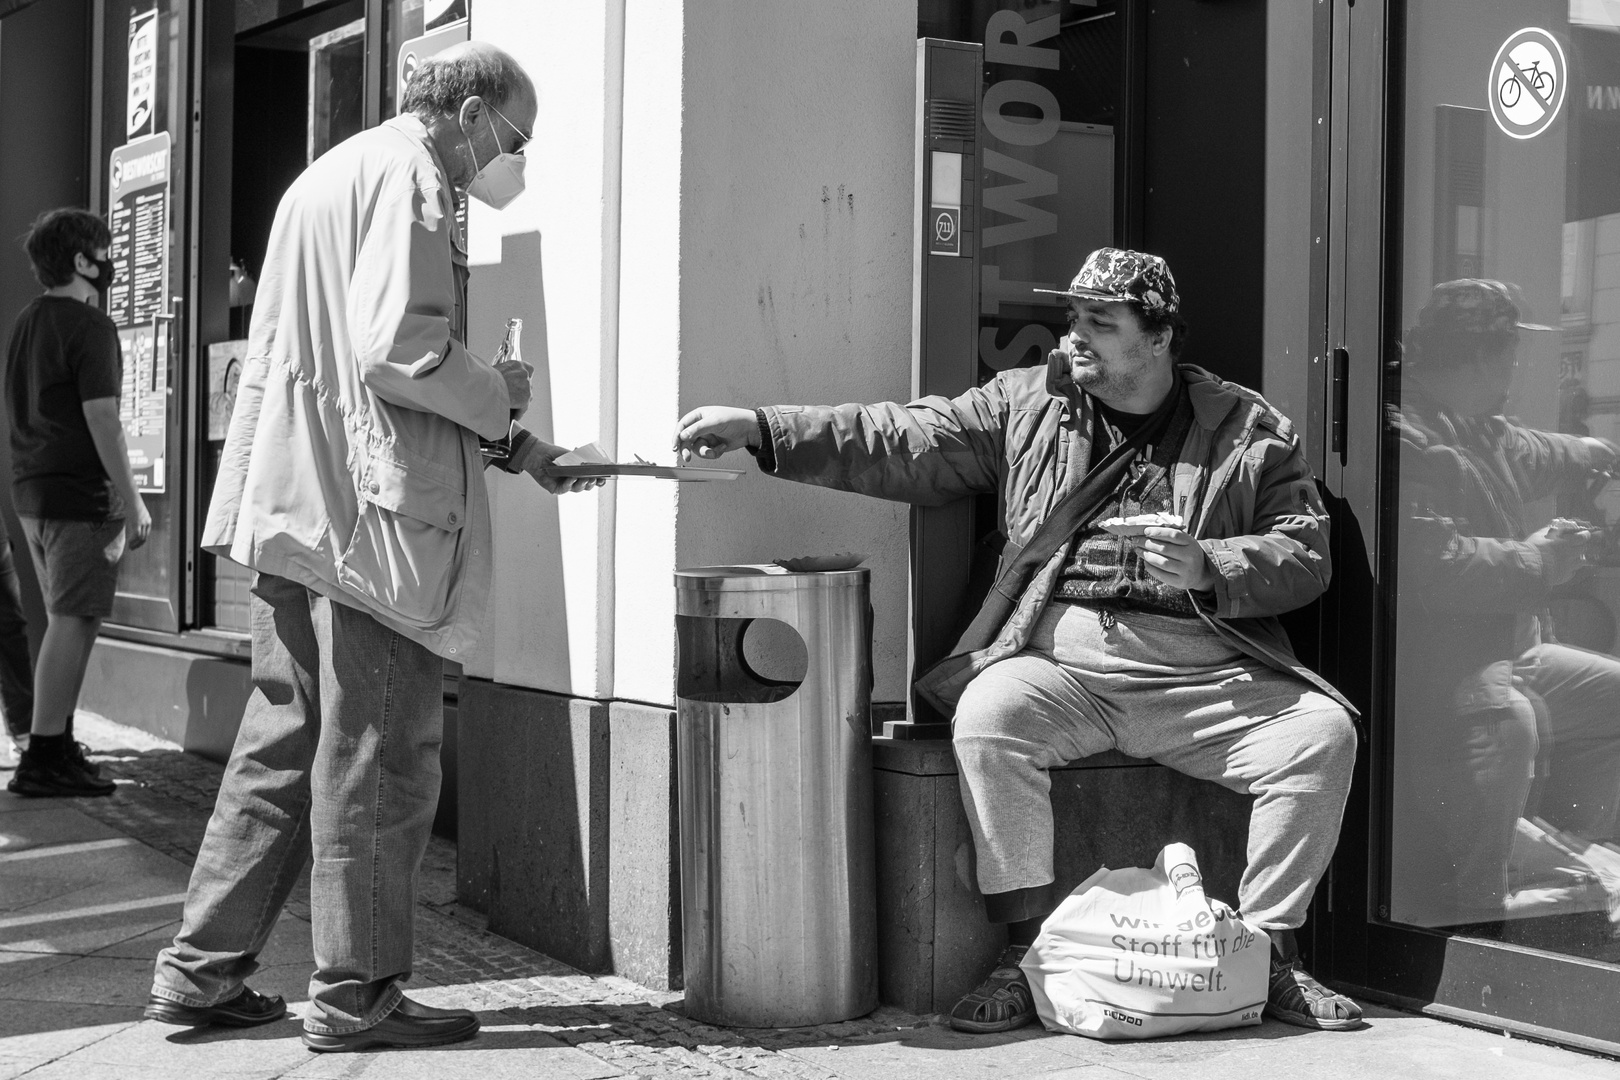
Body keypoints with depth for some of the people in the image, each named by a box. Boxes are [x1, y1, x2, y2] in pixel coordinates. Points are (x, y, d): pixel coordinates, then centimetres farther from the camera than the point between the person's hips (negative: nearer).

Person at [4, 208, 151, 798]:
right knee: (74, 621, -7)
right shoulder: (90, 325, -11)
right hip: (81, 494, -9)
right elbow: (101, 418, -17)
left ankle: (56, 747, 18)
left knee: (65, 621, 15)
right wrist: (132, 500, -15)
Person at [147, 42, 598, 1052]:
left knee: (285, 742, 15)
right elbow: (397, 347, -22)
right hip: (375, 513, -10)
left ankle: (204, 968, 19)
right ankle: (357, 995, 7)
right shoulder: (408, 176, -9)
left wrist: (515, 449, 22)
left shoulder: (329, 175, 23)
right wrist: (499, 394, -4)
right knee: (380, 756, -1)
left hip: (294, 508, 10)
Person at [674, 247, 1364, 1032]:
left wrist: (1209, 567, -15)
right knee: (989, 716, -31)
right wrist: (761, 429, -2)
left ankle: (1270, 955, -6)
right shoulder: (1026, 403, 12)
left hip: (1206, 673, 0)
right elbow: (901, 444, 7)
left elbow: (1306, 551, 4)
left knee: (1324, 733, -22)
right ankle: (1024, 954, -20)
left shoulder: (1250, 429, 9)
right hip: (1060, 660, 0)